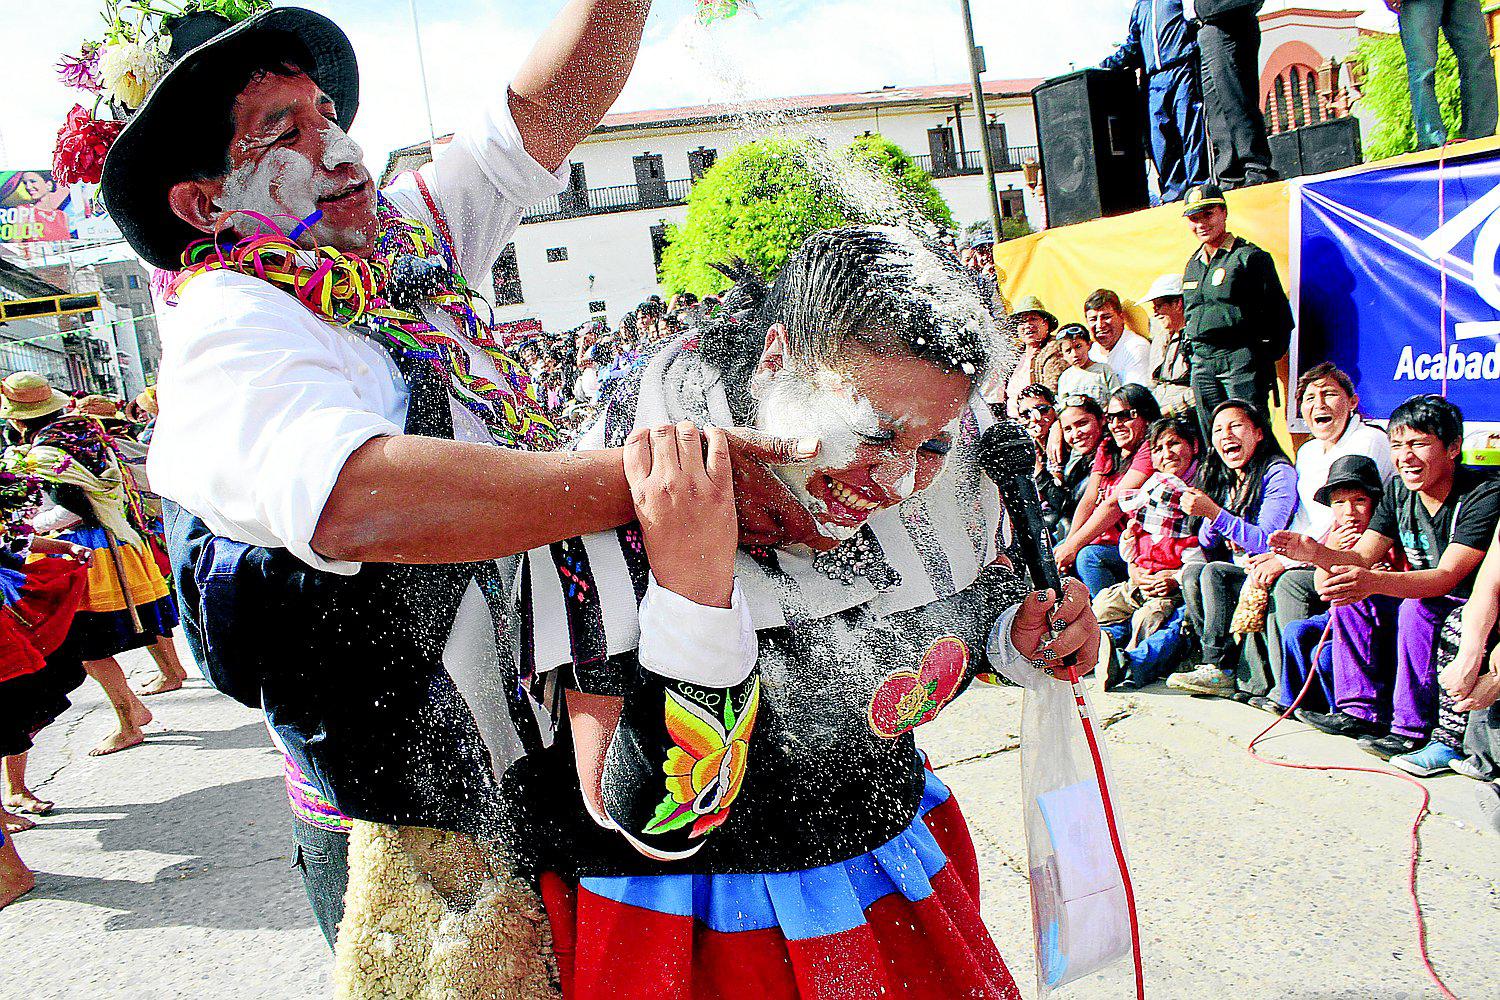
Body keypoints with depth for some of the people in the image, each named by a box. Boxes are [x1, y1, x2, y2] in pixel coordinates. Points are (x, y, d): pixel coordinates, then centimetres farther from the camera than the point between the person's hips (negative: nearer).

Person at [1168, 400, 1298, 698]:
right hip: (1238, 575, 6)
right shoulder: (1222, 481, 12)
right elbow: (1207, 551, 11)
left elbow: (1266, 542, -20)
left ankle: (1219, 668, -23)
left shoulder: (1278, 473, -8)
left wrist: (1215, 513, -28)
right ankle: (1218, 664, -23)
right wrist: (1209, 521, -11)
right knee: (1191, 571, -20)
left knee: (1215, 572, -27)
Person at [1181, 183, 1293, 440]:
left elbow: (1278, 312, -5)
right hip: (1201, 363, 7)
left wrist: (1267, 356, -8)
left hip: (1241, 360, -6)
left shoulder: (1250, 257, -3)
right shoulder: (1192, 265, 18)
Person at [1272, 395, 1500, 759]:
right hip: (1419, 597, 7)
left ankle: (1413, 727, -23)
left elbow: (1447, 576, -33)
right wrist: (1314, 553, -28)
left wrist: (1373, 581, -50)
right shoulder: (1398, 490, -1)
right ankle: (1364, 710, -7)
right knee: (1349, 596, -13)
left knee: (1418, 606, -33)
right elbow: (1362, 557, -6)